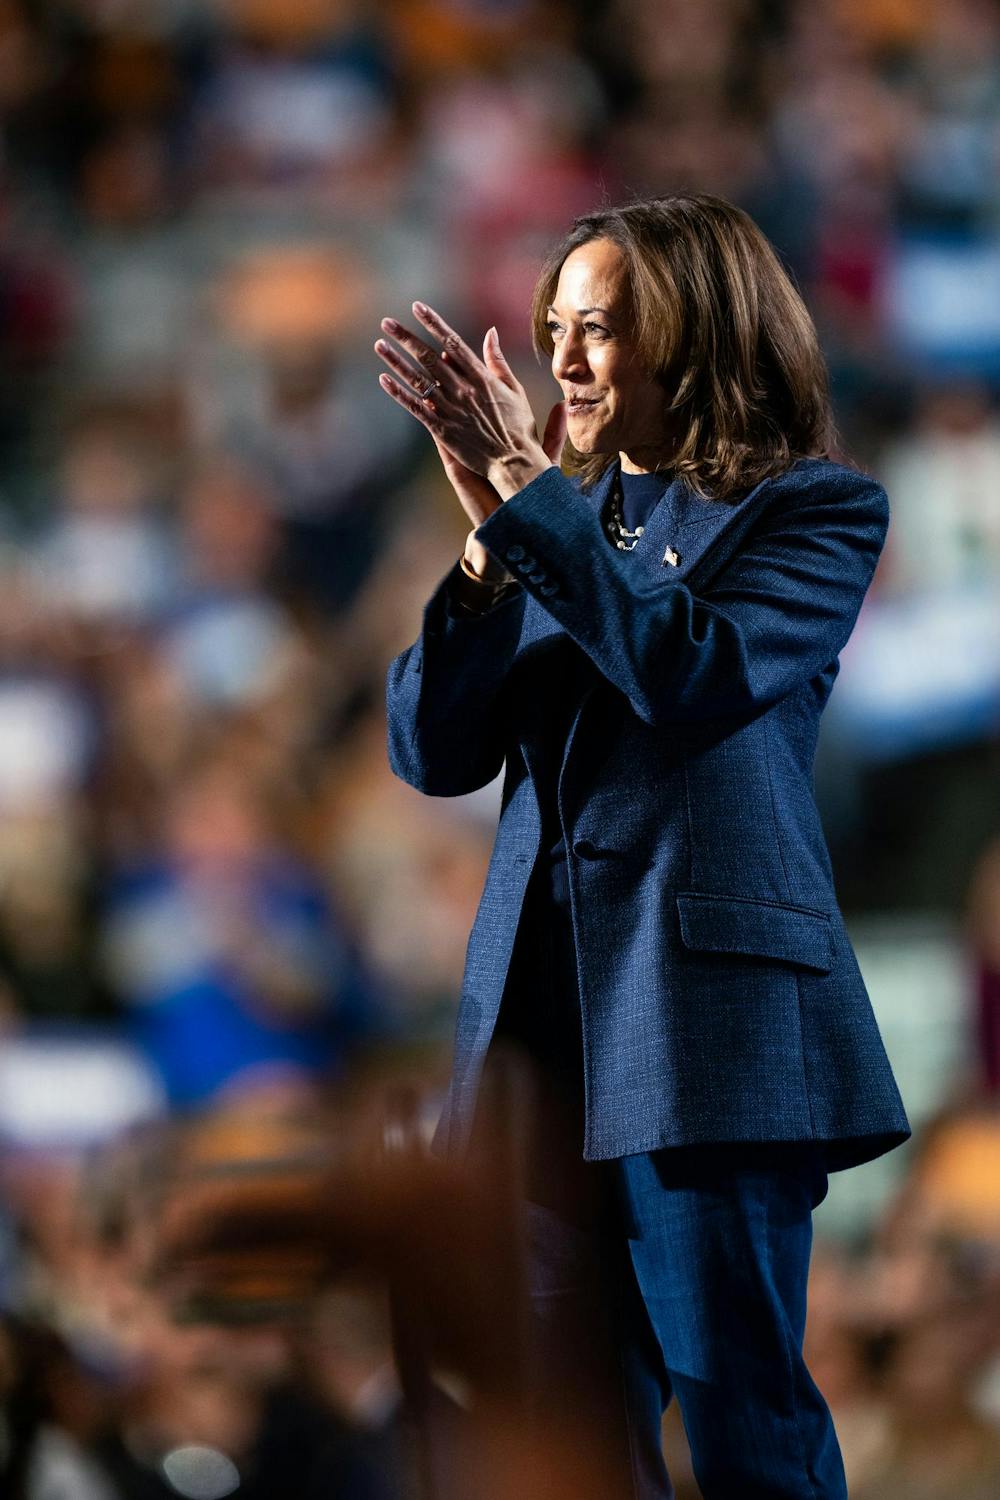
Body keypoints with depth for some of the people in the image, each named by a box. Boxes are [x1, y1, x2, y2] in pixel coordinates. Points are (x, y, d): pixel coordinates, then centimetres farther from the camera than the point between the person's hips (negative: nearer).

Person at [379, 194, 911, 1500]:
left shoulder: (815, 513, 1)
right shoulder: (569, 525, 17)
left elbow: (693, 671, -17)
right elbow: (434, 752, 9)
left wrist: (526, 498, -14)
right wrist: (491, 538, -4)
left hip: (707, 1004, -6)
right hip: (548, 1010, 6)